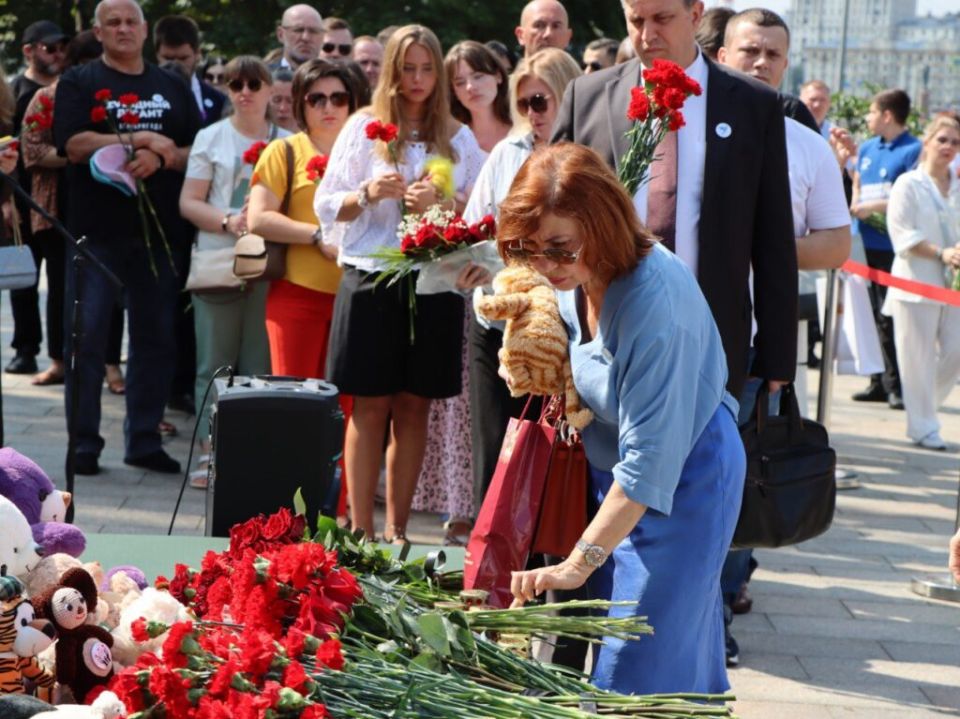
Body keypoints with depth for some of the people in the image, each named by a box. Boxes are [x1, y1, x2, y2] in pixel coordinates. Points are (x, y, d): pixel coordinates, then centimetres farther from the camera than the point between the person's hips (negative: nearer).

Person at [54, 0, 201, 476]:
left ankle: (144, 441, 15)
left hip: (158, 229, 3)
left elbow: (198, 152, 6)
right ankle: (84, 444, 3)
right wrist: (141, 139, -14)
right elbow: (73, 145, -10)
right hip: (96, 230, -3)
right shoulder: (79, 83, 4)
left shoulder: (173, 89, 13)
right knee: (86, 338, -4)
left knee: (156, 338, 6)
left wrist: (160, 158, -14)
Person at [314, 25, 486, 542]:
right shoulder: (364, 127, 6)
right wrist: (369, 193, -15)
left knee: (414, 406, 4)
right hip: (372, 280, -2)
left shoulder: (459, 139, 10)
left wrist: (441, 203, -11)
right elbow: (327, 207, 3)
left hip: (435, 282, 2)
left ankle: (397, 528, 10)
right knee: (370, 406, -1)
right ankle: (360, 528, 3)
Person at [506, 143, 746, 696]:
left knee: (639, 673, -6)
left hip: (682, 479, -8)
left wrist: (579, 563, -31)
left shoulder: (656, 300, -32)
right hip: (606, 468, 8)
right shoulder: (577, 274, -8)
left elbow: (649, 460, -31)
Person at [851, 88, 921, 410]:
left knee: (891, 317, -6)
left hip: (893, 246, -7)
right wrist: (855, 205, 4)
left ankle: (898, 384, 1)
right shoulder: (867, 148, 16)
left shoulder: (913, 150, -6)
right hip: (866, 243, 7)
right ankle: (881, 381, 17)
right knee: (874, 316, 10)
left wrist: (875, 206, -15)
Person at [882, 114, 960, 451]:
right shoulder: (908, 184, -4)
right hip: (916, 281, -5)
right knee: (919, 357, -1)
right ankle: (923, 427, 9)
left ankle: (922, 404, 25)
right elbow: (902, 235, -11)